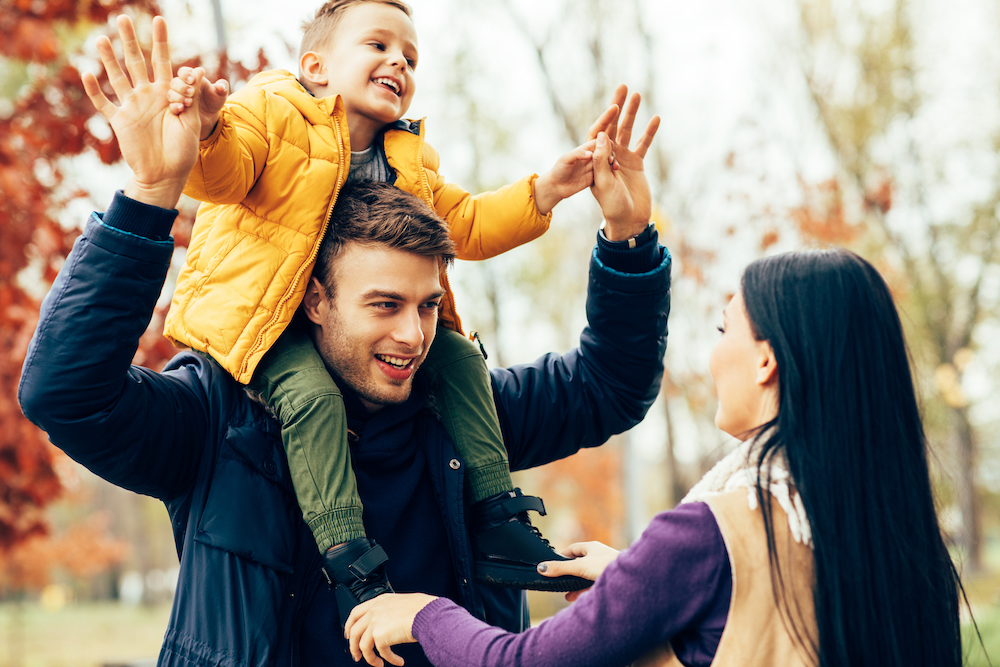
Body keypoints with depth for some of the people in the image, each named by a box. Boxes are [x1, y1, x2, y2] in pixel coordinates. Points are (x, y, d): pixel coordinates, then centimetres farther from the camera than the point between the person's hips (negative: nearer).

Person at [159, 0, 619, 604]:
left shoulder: (411, 164, 15)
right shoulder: (273, 112, -7)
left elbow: (464, 226, 16)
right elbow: (222, 173, -23)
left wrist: (545, 191, 5)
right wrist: (207, 128, -46)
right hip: (265, 315, -7)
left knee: (459, 356, -1)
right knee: (312, 391, -33)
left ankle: (498, 518, 4)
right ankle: (351, 569, -28)